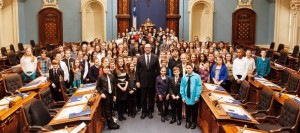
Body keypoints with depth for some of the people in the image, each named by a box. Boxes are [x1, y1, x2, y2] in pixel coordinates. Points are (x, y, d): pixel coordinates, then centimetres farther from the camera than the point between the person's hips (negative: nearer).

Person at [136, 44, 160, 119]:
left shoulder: (155, 57, -2)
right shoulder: (140, 58, 0)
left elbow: (158, 69, 2)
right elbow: (137, 70, 2)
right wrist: (137, 81, -2)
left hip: (152, 81, 0)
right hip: (143, 81, 0)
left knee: (151, 98, 10)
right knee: (143, 98, 9)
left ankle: (150, 112, 24)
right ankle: (144, 112, 23)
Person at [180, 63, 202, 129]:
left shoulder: (197, 76, -11)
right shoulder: (184, 77, -4)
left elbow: (199, 87, -11)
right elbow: (182, 87, 2)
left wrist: (197, 96, -13)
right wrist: (183, 96, -2)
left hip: (194, 98, -2)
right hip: (187, 97, 2)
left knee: (194, 111, 14)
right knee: (187, 110, 16)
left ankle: (194, 122, 32)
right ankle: (188, 122, 34)